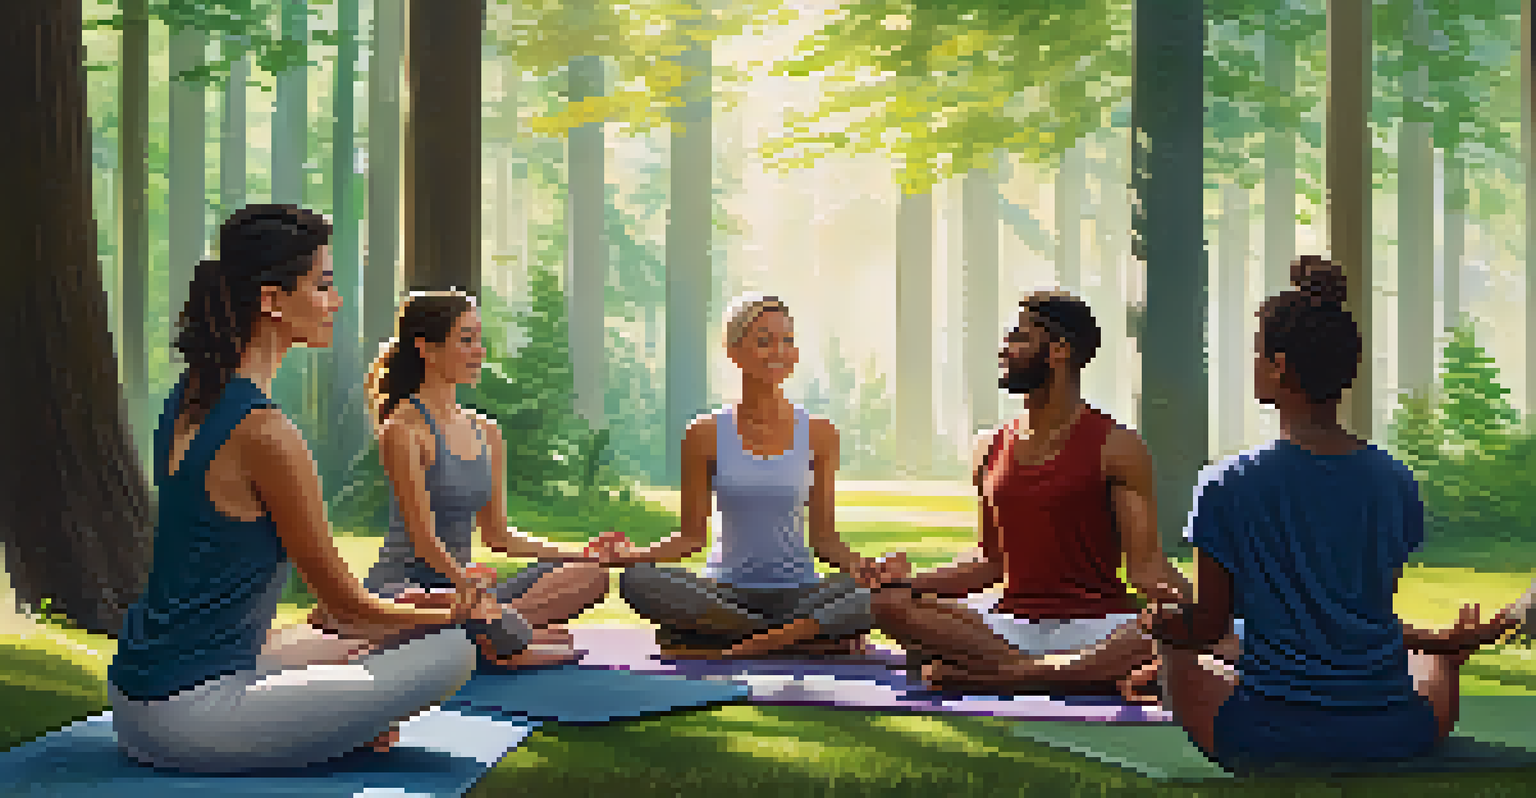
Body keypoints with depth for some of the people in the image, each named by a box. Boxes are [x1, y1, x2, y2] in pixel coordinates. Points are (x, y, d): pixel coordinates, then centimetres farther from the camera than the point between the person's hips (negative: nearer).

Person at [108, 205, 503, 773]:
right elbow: (345, 601, -11)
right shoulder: (265, 434, -21)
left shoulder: (190, 400, 8)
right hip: (187, 720, -10)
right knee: (452, 651, -12)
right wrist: (457, 614, 7)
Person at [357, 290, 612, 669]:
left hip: (464, 585, 8)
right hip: (403, 588, -8)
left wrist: (581, 554, 9)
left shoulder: (486, 434, 14)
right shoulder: (403, 430, -9)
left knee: (591, 574, -10)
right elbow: (424, 540, -17)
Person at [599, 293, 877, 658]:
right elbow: (692, 535, 4)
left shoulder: (818, 434, 4)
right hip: (725, 592, 1)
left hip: (797, 592, -1)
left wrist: (866, 566, -15)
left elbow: (824, 537, 6)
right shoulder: (706, 434, 3)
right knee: (637, 580, -31)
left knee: (864, 598, -34)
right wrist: (632, 554, -14)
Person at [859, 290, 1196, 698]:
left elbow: (1145, 563, -3)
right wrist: (912, 580, 6)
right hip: (1010, 622, 4)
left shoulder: (1116, 447, 1)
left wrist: (1177, 592, -25)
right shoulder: (991, 448, 16)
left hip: (1096, 626, -4)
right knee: (888, 602, -20)